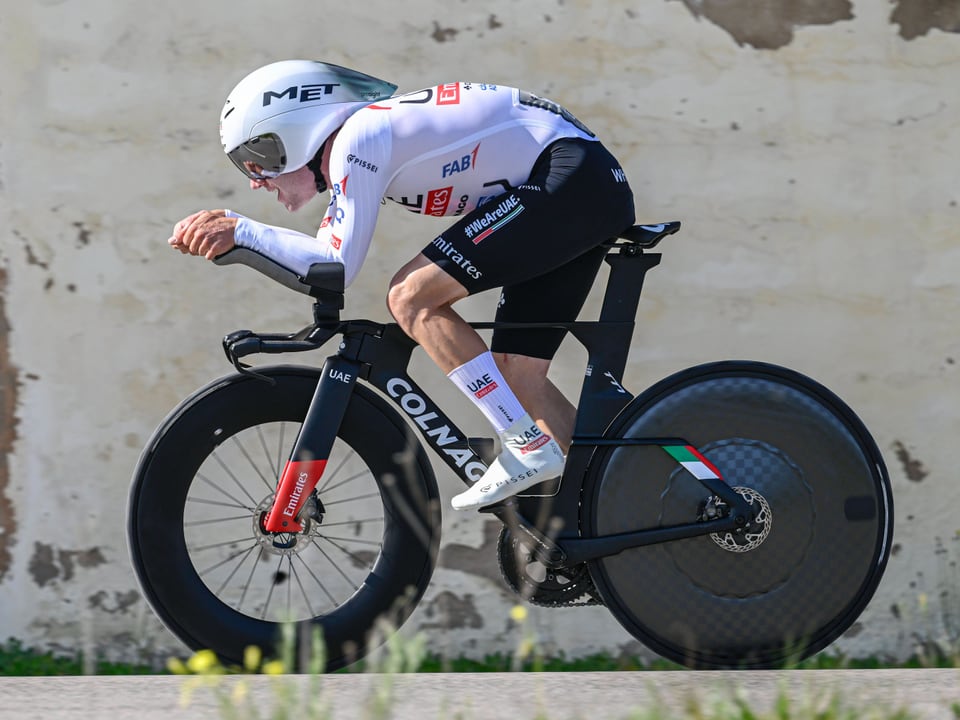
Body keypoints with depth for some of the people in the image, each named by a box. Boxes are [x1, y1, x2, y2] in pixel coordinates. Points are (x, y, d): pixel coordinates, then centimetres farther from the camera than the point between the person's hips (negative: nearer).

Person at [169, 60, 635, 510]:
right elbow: (318, 264, 22)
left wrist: (241, 229, -8)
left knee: (413, 297, -13)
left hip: (568, 178, -10)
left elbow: (338, 266, -14)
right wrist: (226, 236, 10)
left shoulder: (357, 139, -11)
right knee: (515, 373, 8)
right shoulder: (355, 147, 17)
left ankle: (528, 447, -14)